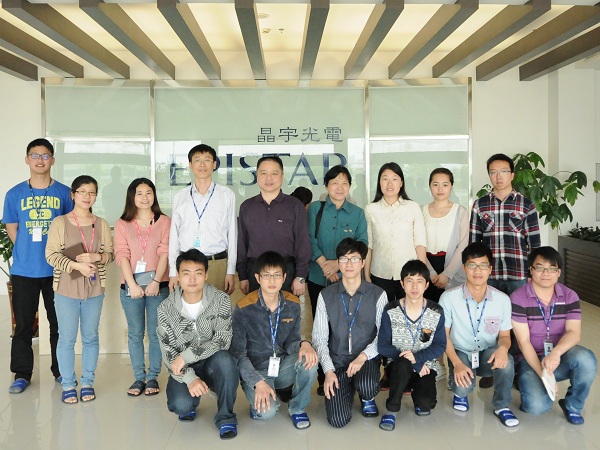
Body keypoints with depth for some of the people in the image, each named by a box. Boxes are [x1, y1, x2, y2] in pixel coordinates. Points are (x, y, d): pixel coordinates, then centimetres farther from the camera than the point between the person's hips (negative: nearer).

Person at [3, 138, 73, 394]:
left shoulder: (63, 193, 2)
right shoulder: (15, 194, 4)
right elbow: (11, 228, 9)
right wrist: (26, 252, 2)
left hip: (56, 269, 0)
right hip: (23, 270, 1)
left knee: (59, 322, 8)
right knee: (23, 323, 7)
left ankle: (61, 371, 22)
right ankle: (22, 374, 20)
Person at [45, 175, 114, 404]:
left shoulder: (101, 224, 4)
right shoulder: (60, 222, -4)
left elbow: (110, 253, 5)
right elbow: (51, 255, -8)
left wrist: (96, 257, -16)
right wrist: (77, 265, -20)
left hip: (94, 290, 2)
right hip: (66, 290, -2)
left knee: (91, 337, 10)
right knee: (67, 339, 5)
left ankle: (87, 382, 23)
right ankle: (68, 385, 18)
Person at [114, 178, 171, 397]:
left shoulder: (164, 222, 5)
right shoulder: (122, 224, 7)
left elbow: (164, 254, -3)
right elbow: (122, 256, -2)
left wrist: (156, 282, -13)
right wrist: (132, 284, -13)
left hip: (157, 285, -1)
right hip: (130, 286, 1)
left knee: (156, 333, 2)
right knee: (135, 333, 6)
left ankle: (153, 377, 12)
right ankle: (139, 377, 14)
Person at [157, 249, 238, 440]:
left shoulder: (221, 300, -12)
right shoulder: (166, 308, -9)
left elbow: (222, 341, -20)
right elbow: (168, 353, -11)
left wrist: (186, 356, -26)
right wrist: (190, 378, -27)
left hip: (213, 364, 0)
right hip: (183, 369, 1)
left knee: (223, 359, -35)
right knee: (180, 405, -28)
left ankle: (225, 416, -13)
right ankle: (189, 404, 12)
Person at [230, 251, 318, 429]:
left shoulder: (293, 305, -2)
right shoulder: (243, 309, -14)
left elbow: (291, 342, 2)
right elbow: (238, 354, -12)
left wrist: (303, 344, -23)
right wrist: (258, 382, -24)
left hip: (283, 368, 4)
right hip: (255, 371, -4)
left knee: (308, 359, -29)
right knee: (267, 411, -32)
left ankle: (297, 408, -3)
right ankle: (258, 402, 7)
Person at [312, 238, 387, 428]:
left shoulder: (377, 295, -3)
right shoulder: (326, 296, -1)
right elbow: (319, 337, 0)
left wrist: (363, 356, -20)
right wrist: (328, 370, -11)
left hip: (366, 359, 0)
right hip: (337, 361, 1)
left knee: (367, 387, -35)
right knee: (338, 420, -14)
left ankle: (367, 399, 6)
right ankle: (348, 388, 22)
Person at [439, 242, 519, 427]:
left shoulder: (502, 299, -8)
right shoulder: (449, 297, -14)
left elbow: (505, 335, 1)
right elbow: (443, 335, -8)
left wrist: (503, 348, -24)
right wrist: (457, 364, -22)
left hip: (489, 353, 1)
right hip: (461, 353, -1)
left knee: (505, 361, -33)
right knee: (463, 386, -30)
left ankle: (501, 406, -5)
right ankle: (460, 392, 12)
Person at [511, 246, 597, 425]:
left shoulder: (570, 296, -1)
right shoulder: (518, 298, -12)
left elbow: (574, 333, -14)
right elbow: (523, 341, -15)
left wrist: (555, 353, -35)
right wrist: (542, 374, -26)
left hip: (561, 357, 3)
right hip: (531, 359, -3)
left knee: (586, 359, -31)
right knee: (537, 405, -27)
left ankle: (572, 405, -4)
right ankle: (526, 381, 10)